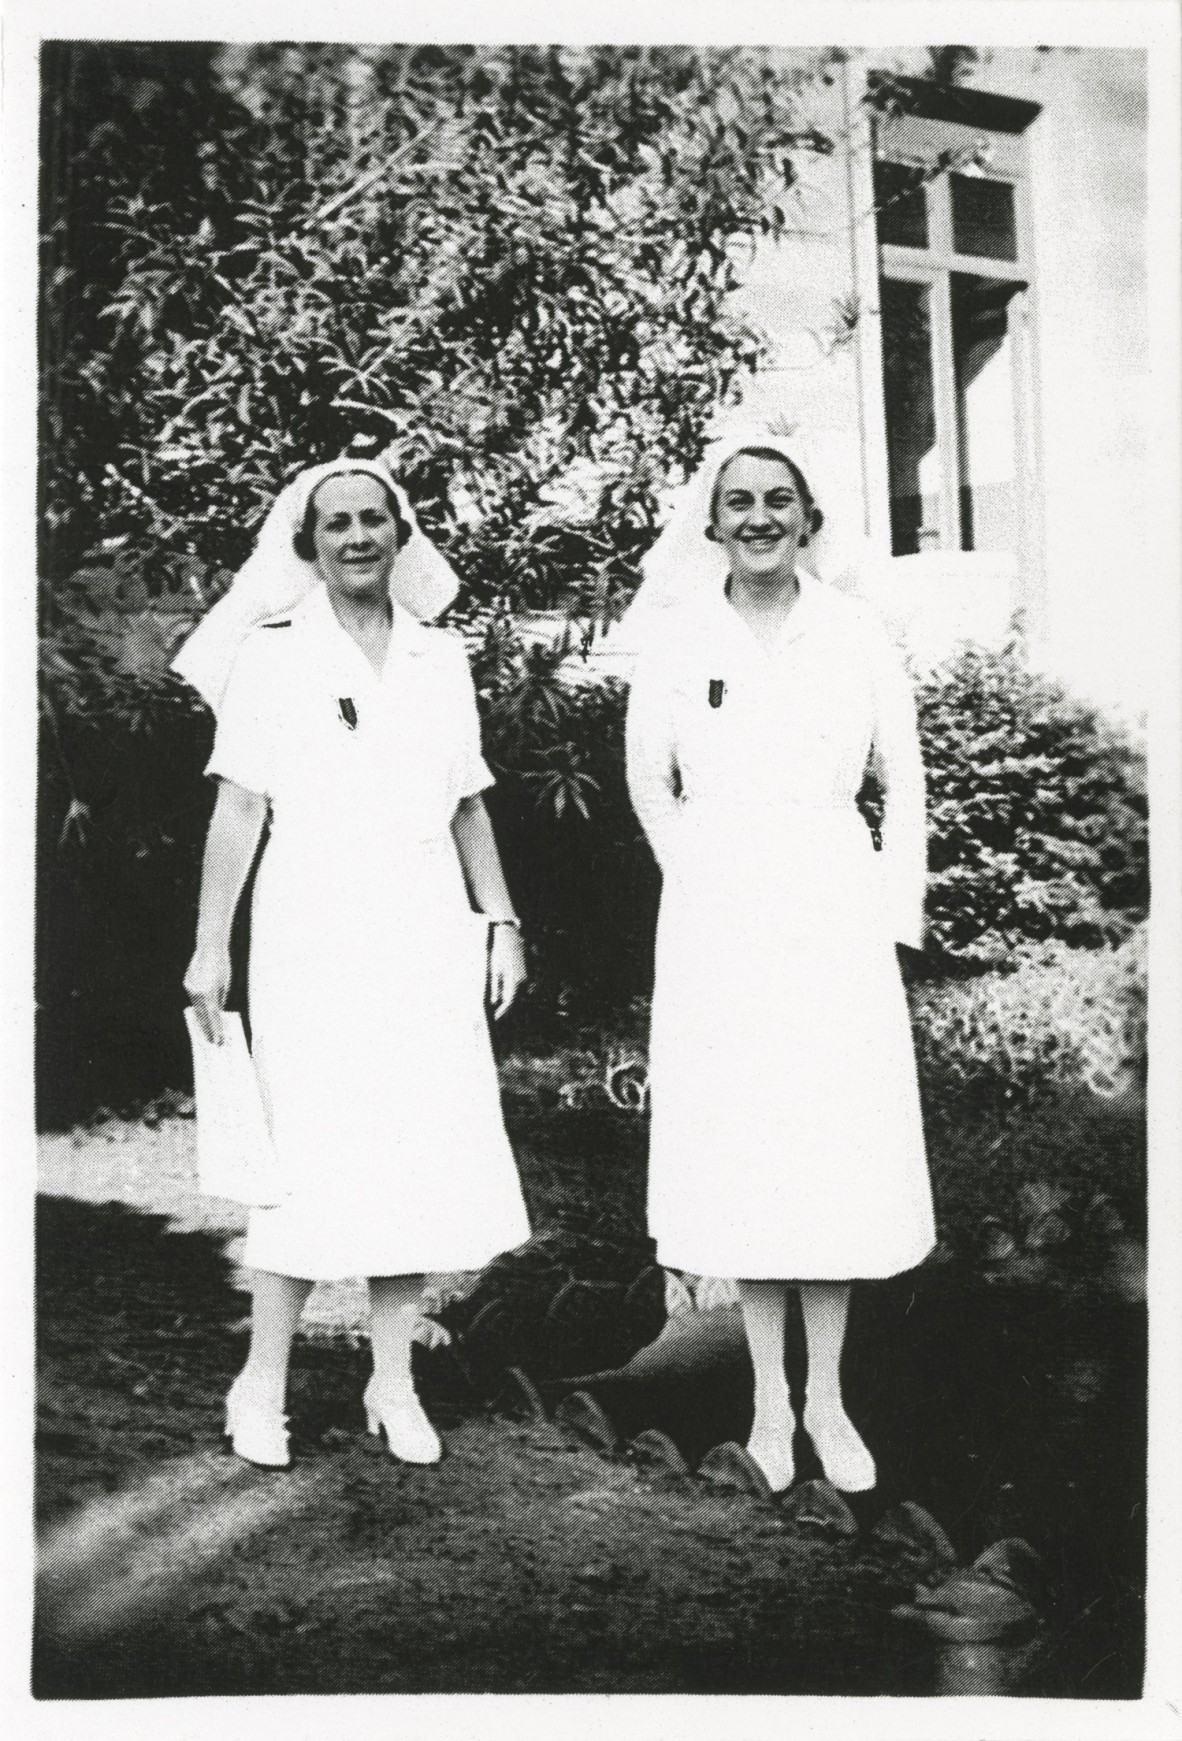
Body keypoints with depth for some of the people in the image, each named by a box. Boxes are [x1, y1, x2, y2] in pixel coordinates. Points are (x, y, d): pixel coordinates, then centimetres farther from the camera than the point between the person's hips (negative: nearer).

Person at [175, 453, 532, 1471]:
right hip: (312, 932, -3)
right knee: (317, 1152, -5)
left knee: (424, 1148, 3)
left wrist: (500, 920, 9)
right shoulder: (271, 657, 2)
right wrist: (211, 947, -6)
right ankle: (264, 1381, 10)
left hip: (426, 933, 3)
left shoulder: (443, 659, 11)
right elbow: (240, 808, -2)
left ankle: (393, 1382, 15)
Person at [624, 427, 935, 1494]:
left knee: (838, 1154, 3)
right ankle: (769, 1396, 19)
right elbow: (649, 782, 11)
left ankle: (829, 1398, 18)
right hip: (717, 928, 0)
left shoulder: (856, 635, 0)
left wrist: (895, 909, 2)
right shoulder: (676, 637, 1)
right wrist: (702, 881, 6)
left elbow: (905, 784, 7)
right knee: (738, 1161, 4)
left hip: (834, 923, 0)